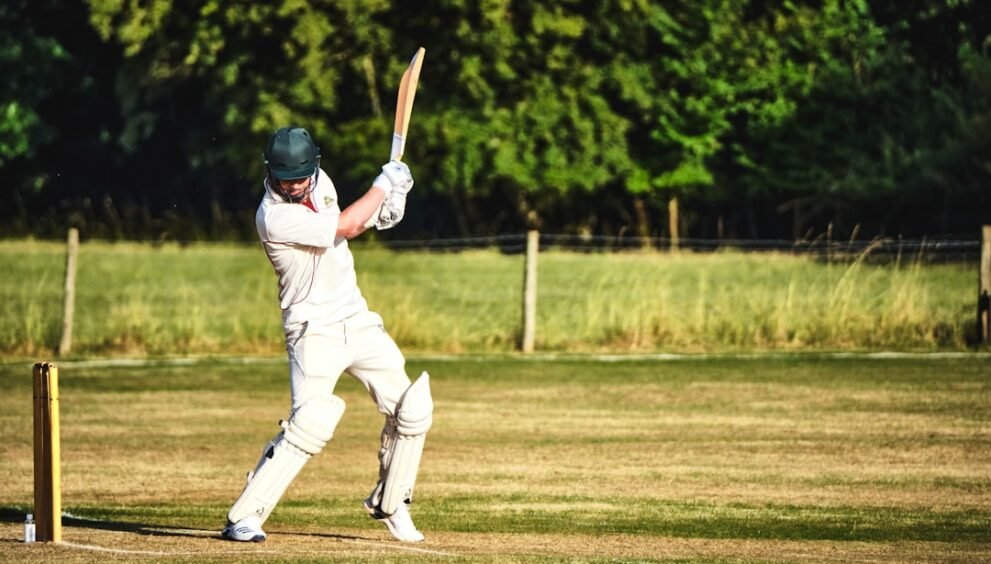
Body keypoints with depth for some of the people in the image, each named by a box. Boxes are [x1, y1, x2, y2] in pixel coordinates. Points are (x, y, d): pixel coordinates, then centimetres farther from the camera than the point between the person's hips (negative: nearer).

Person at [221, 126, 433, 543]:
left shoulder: (320, 181, 2)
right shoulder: (274, 217, -22)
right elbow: (345, 227, -20)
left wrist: (377, 214, 1)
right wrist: (385, 183, -9)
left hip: (358, 321, 8)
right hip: (314, 332, -8)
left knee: (411, 411, 4)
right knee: (310, 423, -23)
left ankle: (388, 504, 23)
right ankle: (243, 518, -18)